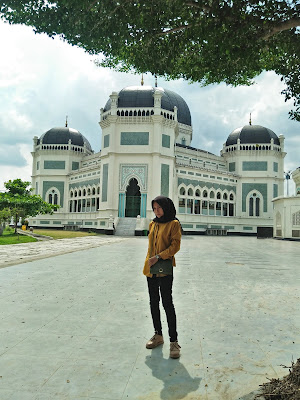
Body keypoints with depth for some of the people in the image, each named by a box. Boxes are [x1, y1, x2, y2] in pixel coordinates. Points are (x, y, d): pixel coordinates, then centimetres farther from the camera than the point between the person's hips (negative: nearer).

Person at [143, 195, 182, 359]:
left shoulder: (174, 224, -6)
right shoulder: (152, 224, 13)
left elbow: (175, 246, -13)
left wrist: (159, 256, -20)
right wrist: (148, 262, 16)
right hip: (151, 269, 7)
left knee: (167, 303, -6)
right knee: (154, 302, 13)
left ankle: (174, 341, 3)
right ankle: (158, 335, 28)